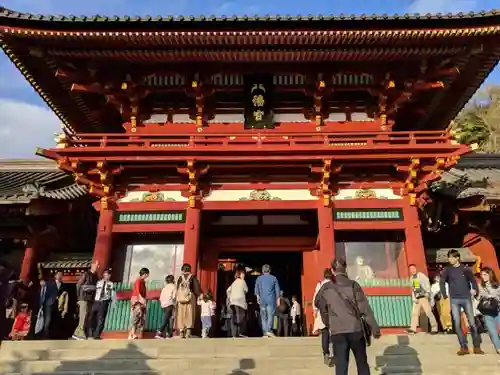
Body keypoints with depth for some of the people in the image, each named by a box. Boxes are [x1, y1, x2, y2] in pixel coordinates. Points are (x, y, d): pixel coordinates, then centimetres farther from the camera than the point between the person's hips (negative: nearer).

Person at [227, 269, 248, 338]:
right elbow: (246, 290, 7)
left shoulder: (234, 282, 22)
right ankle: (240, 333, -16)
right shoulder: (242, 281, 2)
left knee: (234, 318, 3)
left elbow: (228, 290, 20)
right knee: (241, 318, -7)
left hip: (232, 302, 7)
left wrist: (229, 298, 25)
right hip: (239, 301, -7)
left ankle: (234, 334, -1)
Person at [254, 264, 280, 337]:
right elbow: (277, 290, 5)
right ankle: (269, 330, -17)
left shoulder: (259, 278, 8)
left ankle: (265, 332, 5)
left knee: (263, 317, 7)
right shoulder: (274, 278, 5)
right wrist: (278, 299, 9)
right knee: (270, 315, -3)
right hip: (271, 300, -1)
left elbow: (256, 290, 10)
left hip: (262, 300, 2)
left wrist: (258, 297, 21)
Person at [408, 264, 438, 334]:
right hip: (417, 299, 6)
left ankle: (434, 328, 1)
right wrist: (414, 299, 4)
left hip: (424, 297, -6)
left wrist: (427, 292, -24)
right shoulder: (411, 278, 14)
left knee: (429, 312, -7)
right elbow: (412, 289, 13)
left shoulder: (421, 275, -4)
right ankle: (413, 328, 5)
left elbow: (427, 283, -14)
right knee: (414, 313, 3)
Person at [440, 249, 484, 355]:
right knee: (457, 324, -2)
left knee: (472, 322, 0)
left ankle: (477, 346, 11)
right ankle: (464, 347, 4)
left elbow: (473, 280, 6)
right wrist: (445, 295, -1)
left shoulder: (465, 269, 2)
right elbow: (442, 282, 4)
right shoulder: (447, 270, 3)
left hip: (466, 298, -1)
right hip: (454, 300, 1)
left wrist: (475, 290, -7)